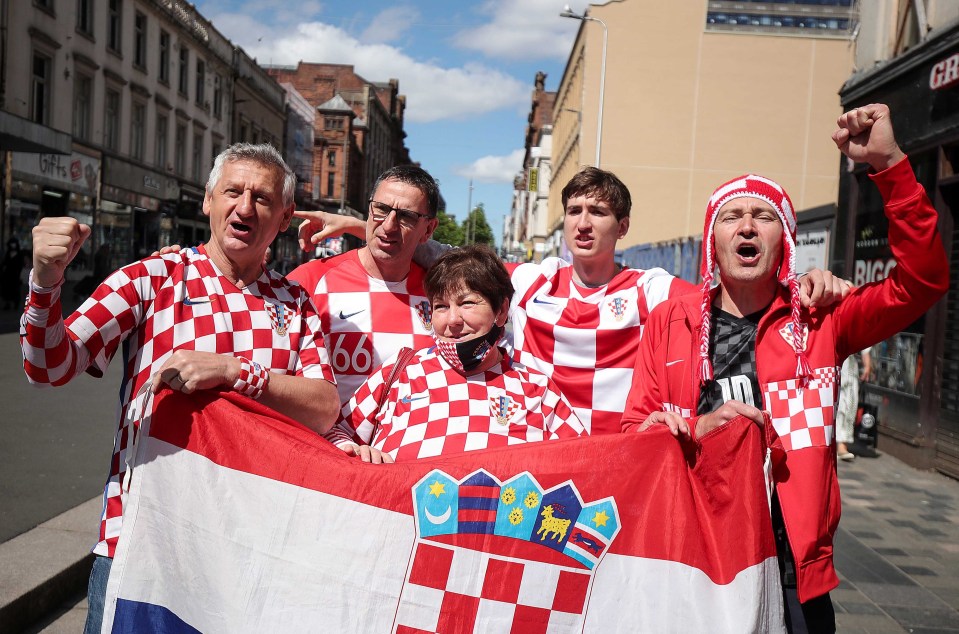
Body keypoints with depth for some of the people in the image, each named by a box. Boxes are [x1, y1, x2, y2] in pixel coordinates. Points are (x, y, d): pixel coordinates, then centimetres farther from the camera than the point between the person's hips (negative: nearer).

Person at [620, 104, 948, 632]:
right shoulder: (669, 322, 0)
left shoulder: (817, 320, -1)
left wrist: (889, 164, -19)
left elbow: (922, 280, -11)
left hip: (794, 573, 0)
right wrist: (696, 430, -19)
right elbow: (634, 431, 1)